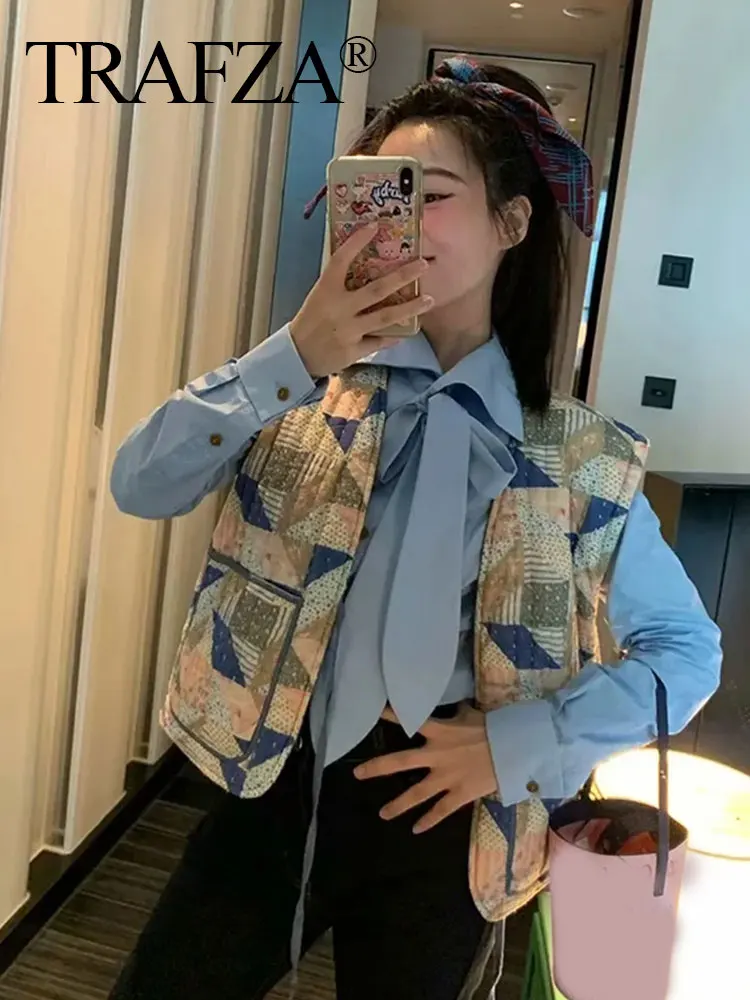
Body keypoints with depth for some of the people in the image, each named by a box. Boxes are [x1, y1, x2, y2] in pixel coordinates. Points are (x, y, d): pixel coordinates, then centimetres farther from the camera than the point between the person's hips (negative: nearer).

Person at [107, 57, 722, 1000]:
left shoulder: (580, 459, -8)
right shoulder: (311, 386, -4)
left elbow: (688, 649, -1)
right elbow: (139, 486, -14)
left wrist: (519, 743, -11)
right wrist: (289, 356, -26)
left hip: (435, 818, -1)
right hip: (275, 785, 2)